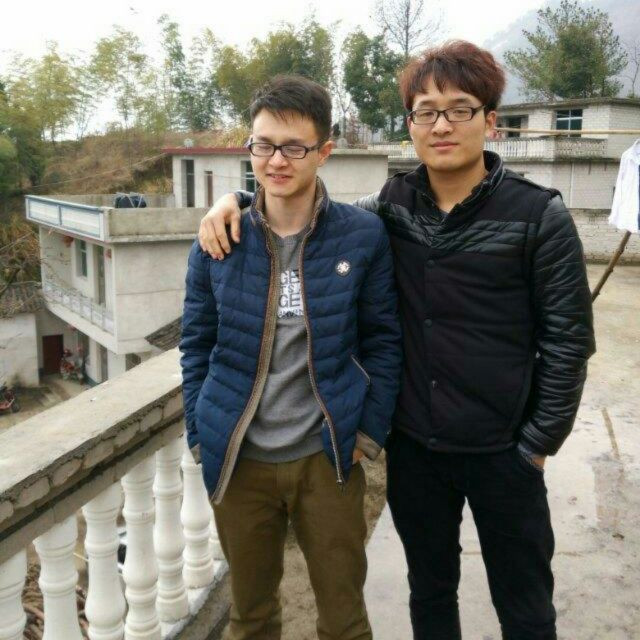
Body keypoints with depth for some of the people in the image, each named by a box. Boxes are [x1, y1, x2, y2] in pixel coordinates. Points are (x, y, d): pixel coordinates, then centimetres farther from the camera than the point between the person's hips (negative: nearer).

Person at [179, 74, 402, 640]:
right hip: (239, 460, 2)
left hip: (326, 458, -1)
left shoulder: (363, 235, -7)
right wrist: (202, 436, 2)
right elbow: (197, 345, 5)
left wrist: (370, 432, -5)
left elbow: (383, 339, -1)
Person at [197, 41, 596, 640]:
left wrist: (536, 445, -7)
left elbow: (567, 339, -7)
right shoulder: (391, 205, -2)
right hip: (413, 446, 3)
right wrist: (236, 198, -7)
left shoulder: (539, 215, -10)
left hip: (502, 452, -2)